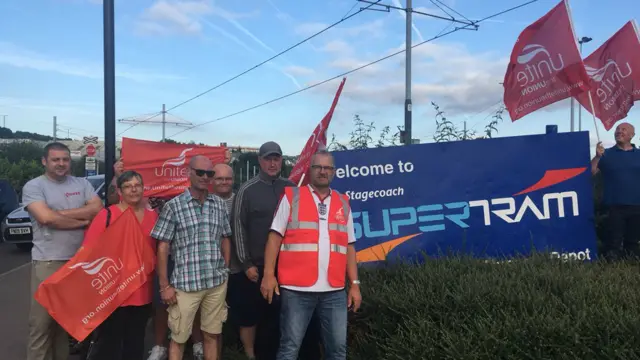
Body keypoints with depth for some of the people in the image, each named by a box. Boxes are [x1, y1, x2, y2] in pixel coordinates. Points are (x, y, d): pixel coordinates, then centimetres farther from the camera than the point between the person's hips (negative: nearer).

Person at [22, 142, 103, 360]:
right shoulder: (33, 186, -2)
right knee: (42, 320, 2)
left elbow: (97, 209, -5)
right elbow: (46, 217, -16)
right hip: (48, 262, -4)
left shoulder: (82, 184, 10)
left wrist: (60, 213, -11)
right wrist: (83, 221, -6)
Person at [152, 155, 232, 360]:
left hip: (217, 283, 3)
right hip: (185, 284, -3)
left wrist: (226, 271, 11)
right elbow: (162, 247, -5)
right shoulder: (173, 206, -5)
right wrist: (164, 285, -7)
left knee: (212, 335, 13)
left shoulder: (219, 204, 7)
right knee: (178, 337, 8)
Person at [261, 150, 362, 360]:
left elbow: (349, 247, 13)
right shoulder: (291, 197, 2)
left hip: (334, 291, 4)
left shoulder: (343, 204, 12)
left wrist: (354, 284, 8)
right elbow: (275, 237, 0)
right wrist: (268, 274, -8)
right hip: (296, 289, -3)